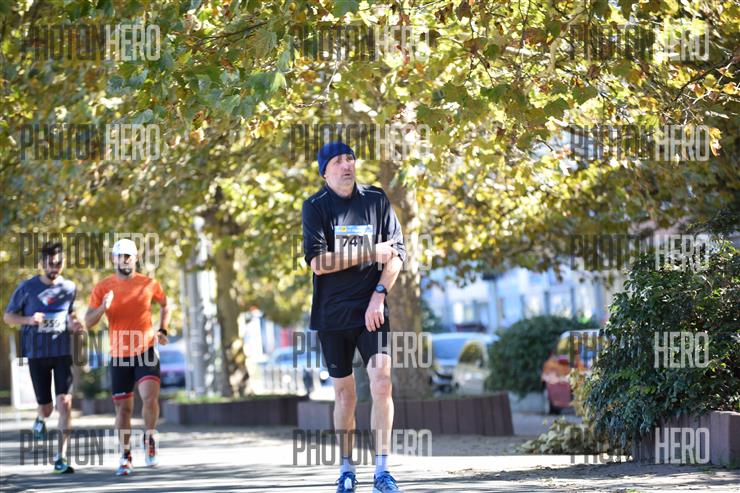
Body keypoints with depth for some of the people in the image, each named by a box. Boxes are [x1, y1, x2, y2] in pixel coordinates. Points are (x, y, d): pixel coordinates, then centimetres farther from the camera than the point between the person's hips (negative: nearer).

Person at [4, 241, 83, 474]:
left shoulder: (70, 288, 5)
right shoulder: (27, 288, -3)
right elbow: (8, 316, 4)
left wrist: (73, 324, 0)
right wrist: (28, 319, -16)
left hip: (63, 352, 1)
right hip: (37, 354, -1)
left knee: (65, 402, -15)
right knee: (46, 407, 4)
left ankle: (61, 457, -10)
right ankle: (40, 419, 45)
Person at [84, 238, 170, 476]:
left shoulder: (149, 285, 1)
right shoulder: (103, 287, 0)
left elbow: (165, 305, 21)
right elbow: (88, 322, -2)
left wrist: (163, 330, 7)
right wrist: (103, 308, -21)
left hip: (146, 351, -1)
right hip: (119, 356, 1)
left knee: (150, 397, -21)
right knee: (123, 408, 5)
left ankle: (149, 438, 4)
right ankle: (126, 456, 18)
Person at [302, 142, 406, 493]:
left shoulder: (376, 199, 5)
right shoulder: (315, 207, -1)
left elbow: (397, 253, 4)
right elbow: (318, 263, -12)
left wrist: (379, 295, -9)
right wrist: (371, 254, -12)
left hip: (371, 309, 1)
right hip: (332, 315, -1)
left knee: (382, 383, -13)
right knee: (344, 394, 5)